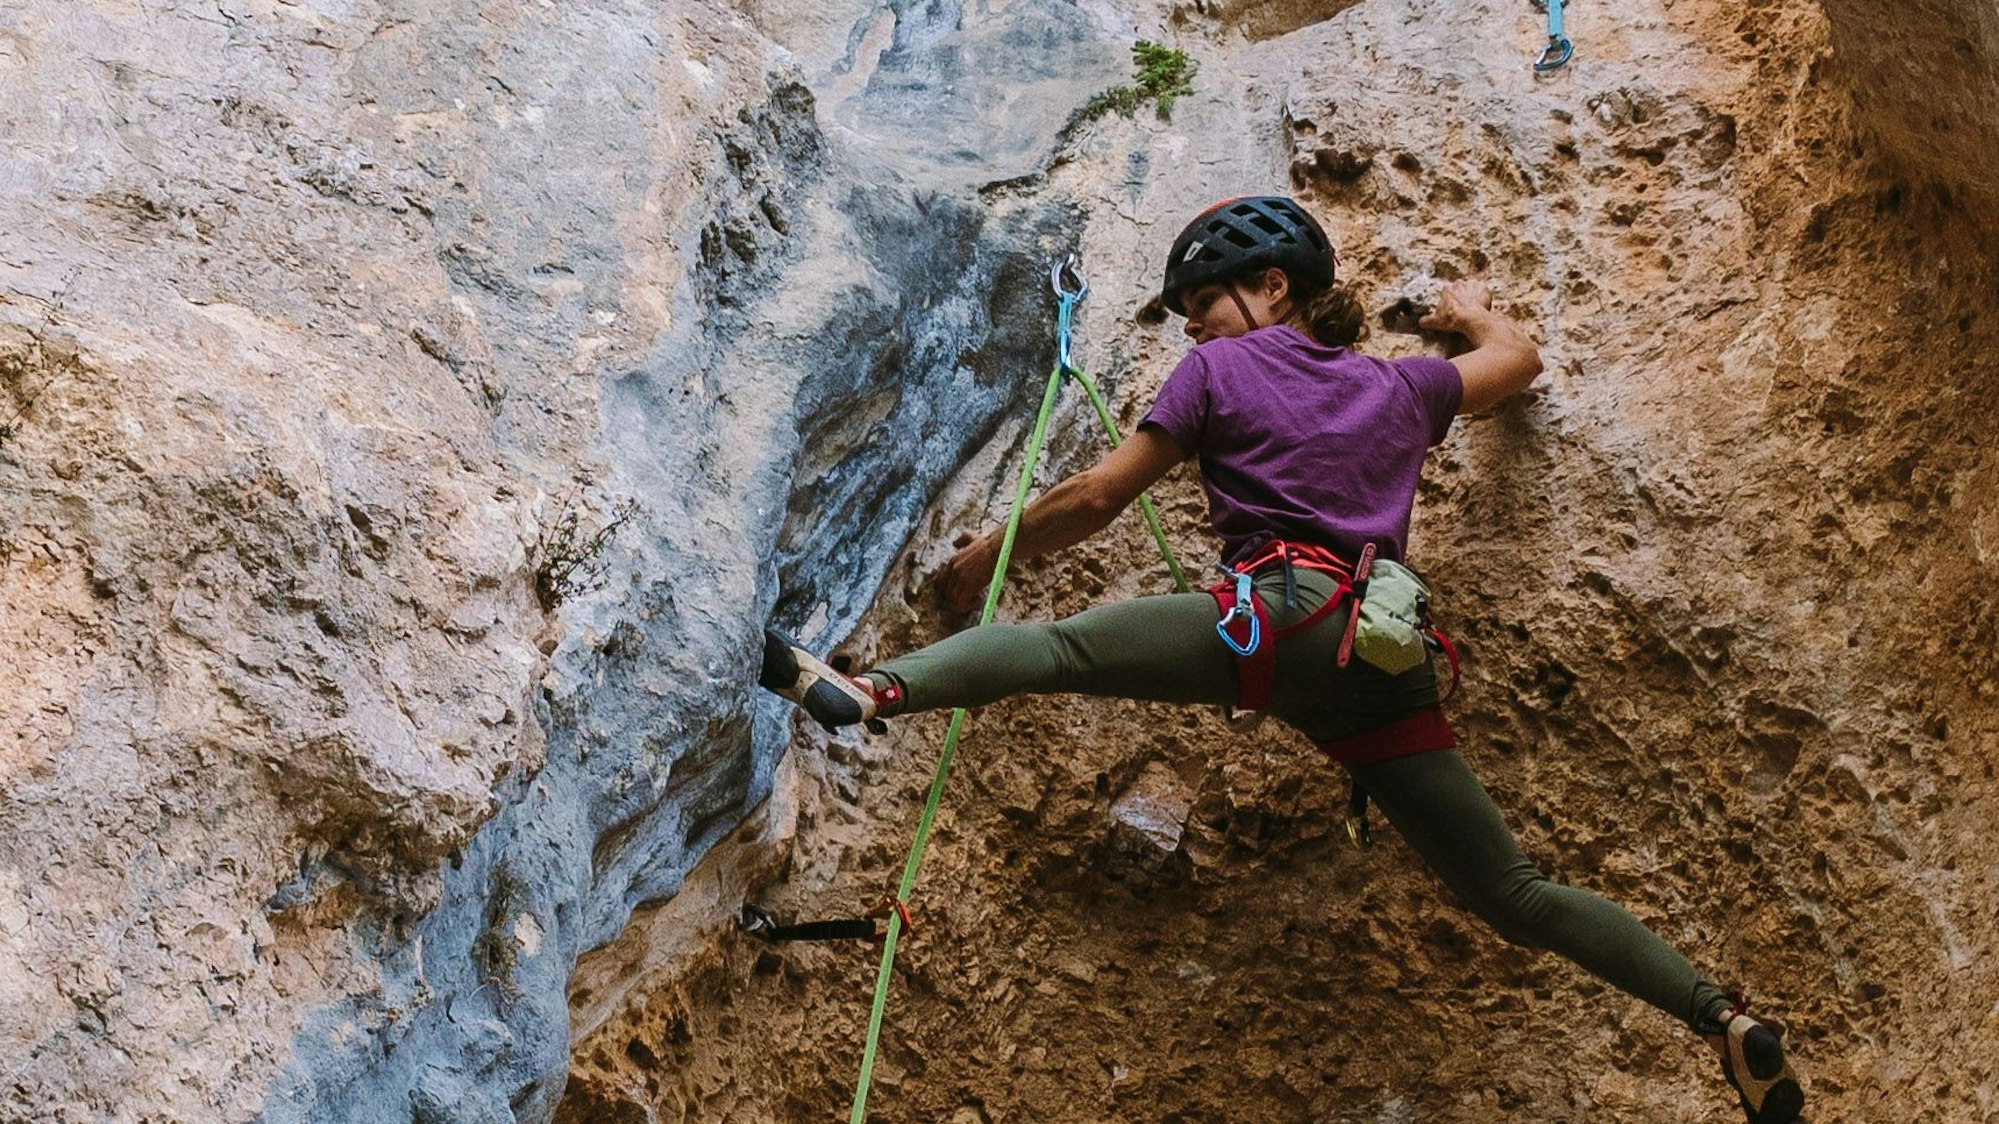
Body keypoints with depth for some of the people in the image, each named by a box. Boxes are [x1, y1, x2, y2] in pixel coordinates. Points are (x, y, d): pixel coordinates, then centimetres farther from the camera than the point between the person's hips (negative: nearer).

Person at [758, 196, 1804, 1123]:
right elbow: (1519, 358, 44)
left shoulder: (1222, 368, 12)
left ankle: (874, 690, -36)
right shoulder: (1399, 386, 26)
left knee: (1056, 645, -11)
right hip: (1391, 659, 6)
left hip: (1290, 616, -6)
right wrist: (1472, 311, 65)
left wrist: (989, 554, 27)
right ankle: (1724, 1017, 7)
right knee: (1515, 894, 11)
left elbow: (1096, 498, 12)